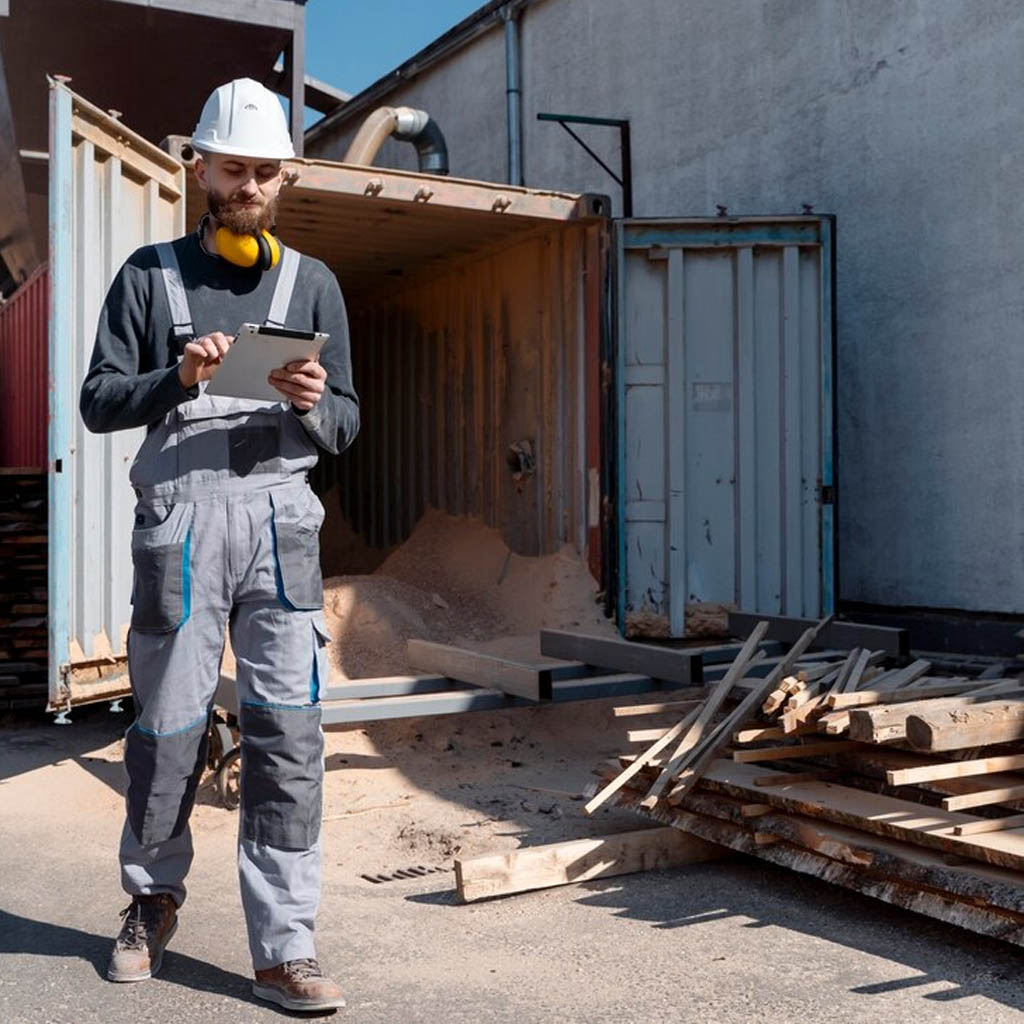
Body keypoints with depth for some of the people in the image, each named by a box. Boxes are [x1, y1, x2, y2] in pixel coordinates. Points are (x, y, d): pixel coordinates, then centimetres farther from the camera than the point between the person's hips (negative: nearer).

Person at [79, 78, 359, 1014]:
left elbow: (345, 425, 11)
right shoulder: (151, 274, 12)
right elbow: (98, 401, 4)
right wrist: (178, 378, -14)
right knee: (167, 725, 5)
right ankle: (153, 900, 29)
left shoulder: (312, 284, 15)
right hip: (180, 510, -1)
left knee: (288, 731, -4)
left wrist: (313, 401, -11)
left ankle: (285, 948, 3)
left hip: (279, 512, 1)